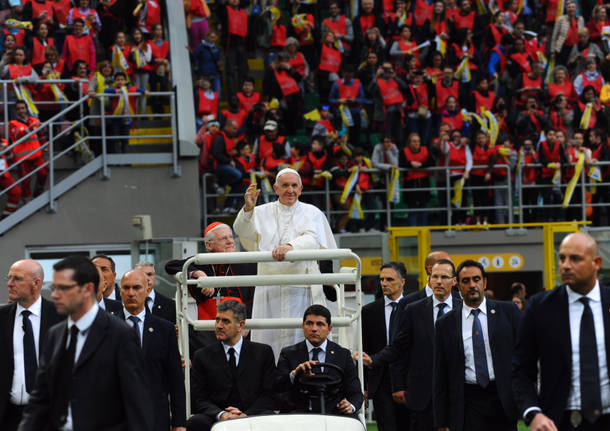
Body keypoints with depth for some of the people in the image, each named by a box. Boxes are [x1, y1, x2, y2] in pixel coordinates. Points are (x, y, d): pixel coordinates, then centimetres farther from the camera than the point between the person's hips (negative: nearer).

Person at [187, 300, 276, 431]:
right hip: (217, 419, 1)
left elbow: (269, 395, 5)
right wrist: (221, 414, -16)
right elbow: (199, 399, 4)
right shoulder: (203, 356, 12)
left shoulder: (263, 352, 11)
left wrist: (246, 415, -13)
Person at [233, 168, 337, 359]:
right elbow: (242, 231, -4)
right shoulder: (262, 213, 13)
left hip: (301, 288, -1)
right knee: (268, 336, -3)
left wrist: (290, 246, -30)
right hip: (270, 290, 1)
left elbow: (312, 240, -9)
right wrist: (248, 208, -24)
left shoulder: (311, 213, 9)